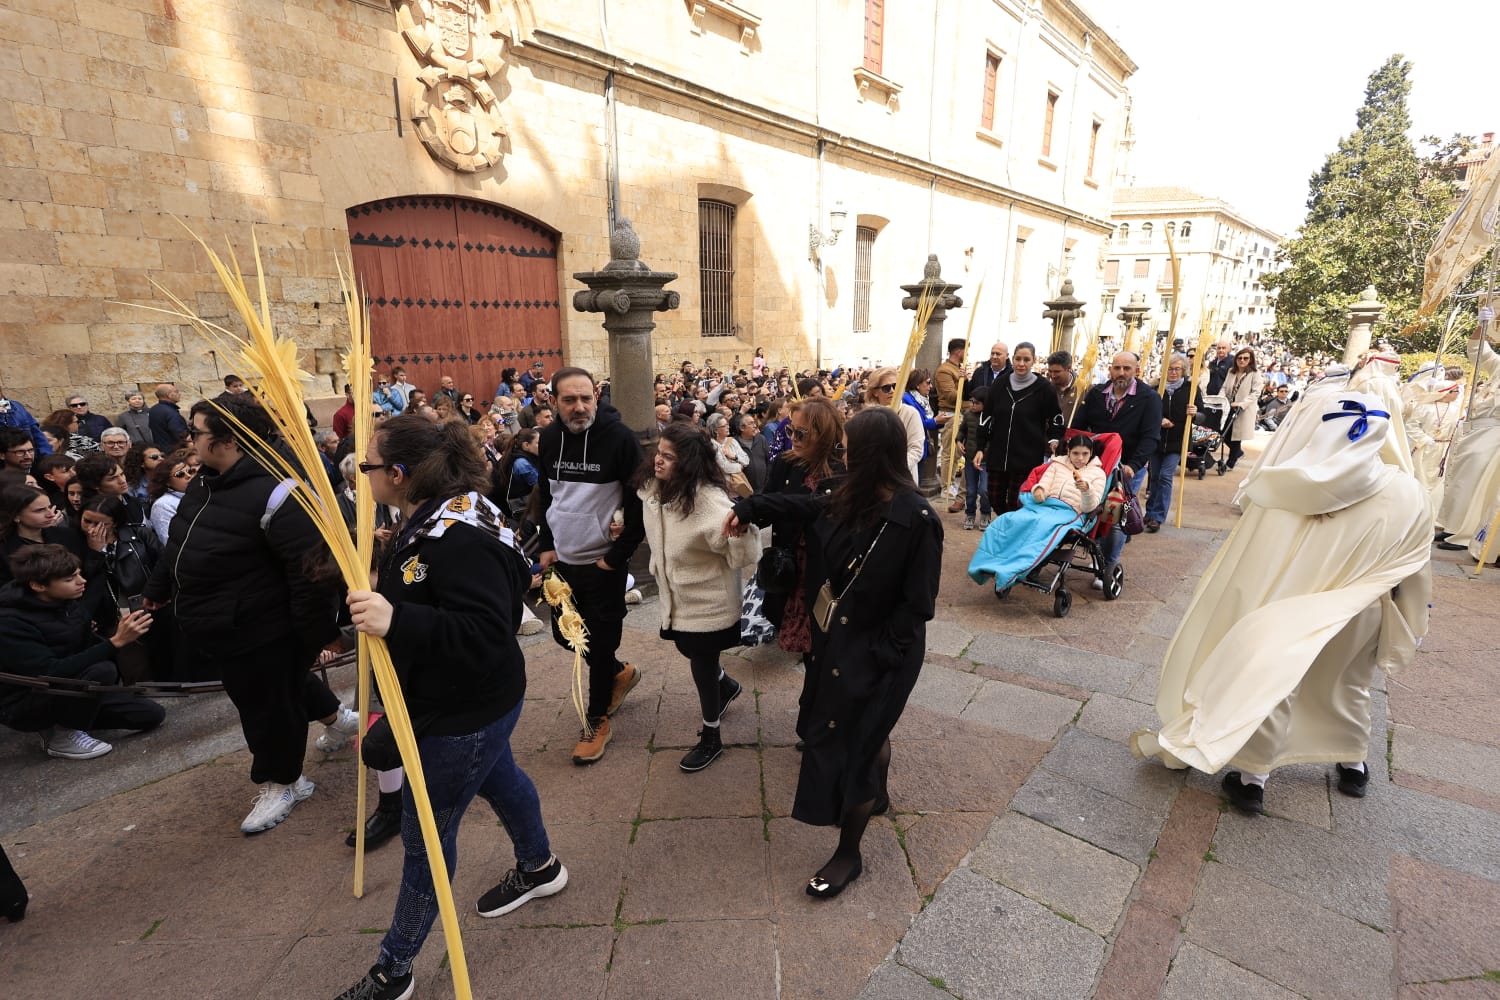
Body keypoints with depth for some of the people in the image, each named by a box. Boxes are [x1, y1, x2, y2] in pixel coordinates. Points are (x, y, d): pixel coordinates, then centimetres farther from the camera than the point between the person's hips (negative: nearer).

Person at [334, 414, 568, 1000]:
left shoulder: (460, 540, -32)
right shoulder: (431, 517, 0)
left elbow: (487, 636, -39)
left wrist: (397, 621, -46)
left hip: (463, 714, -10)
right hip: (469, 705, 10)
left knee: (426, 837, 8)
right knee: (497, 777, 30)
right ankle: (539, 868, 57)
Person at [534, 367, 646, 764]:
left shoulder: (620, 438, -16)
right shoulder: (548, 439, 1)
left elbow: (639, 502, -14)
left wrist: (617, 555, -15)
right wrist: (546, 545, 8)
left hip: (603, 563, -6)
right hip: (562, 560, 6)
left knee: (600, 642, 4)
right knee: (565, 633, 17)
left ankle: (598, 720, 25)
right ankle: (621, 672, 42)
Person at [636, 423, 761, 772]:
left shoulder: (709, 501, -30)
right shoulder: (653, 488, -6)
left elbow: (744, 553, -34)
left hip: (708, 601, -8)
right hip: (678, 596, 8)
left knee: (702, 665, 8)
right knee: (689, 650, 26)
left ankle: (711, 738, 32)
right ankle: (727, 685, 57)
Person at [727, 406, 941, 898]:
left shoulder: (917, 520, -25)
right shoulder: (851, 500, -4)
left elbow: (916, 603, -21)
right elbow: (804, 505, 16)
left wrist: (877, 652, -20)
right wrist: (747, 508, 15)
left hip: (878, 654, -7)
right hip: (838, 638, 7)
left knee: (848, 741, 3)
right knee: (869, 726, 27)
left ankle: (848, 853, 24)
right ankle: (878, 796, 54)